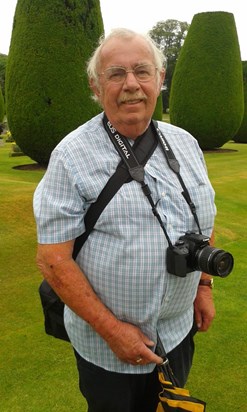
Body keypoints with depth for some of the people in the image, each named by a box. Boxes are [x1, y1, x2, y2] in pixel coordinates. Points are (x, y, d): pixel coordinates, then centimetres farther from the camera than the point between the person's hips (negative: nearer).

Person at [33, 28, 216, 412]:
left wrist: (204, 286, 8)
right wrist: (111, 329, -17)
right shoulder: (72, 156, -17)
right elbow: (52, 259, -18)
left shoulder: (185, 143, -1)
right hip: (106, 343, -4)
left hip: (179, 330, 5)